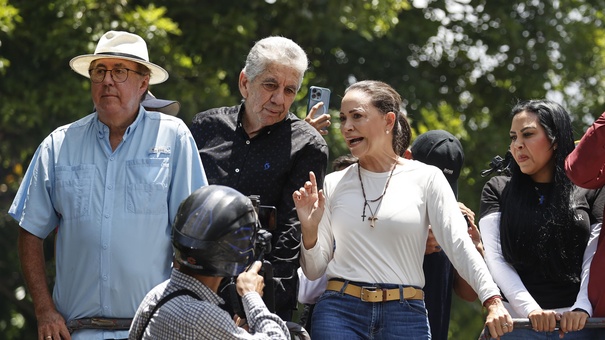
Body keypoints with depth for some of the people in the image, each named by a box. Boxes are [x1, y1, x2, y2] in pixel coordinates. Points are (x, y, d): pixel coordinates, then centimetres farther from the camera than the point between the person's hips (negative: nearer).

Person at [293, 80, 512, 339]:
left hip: (405, 316, -2)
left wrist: (493, 302, -18)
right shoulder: (333, 184, 9)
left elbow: (459, 245, -6)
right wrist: (309, 229, -8)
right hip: (340, 311, 2)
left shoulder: (425, 179, 3)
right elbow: (315, 270, 11)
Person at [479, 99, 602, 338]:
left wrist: (582, 308, -17)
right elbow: (494, 258, -2)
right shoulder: (497, 191, 8)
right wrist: (531, 309, -15)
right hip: (516, 320, 0)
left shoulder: (585, 194, 7)